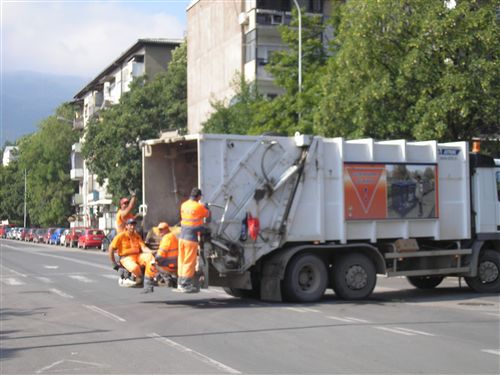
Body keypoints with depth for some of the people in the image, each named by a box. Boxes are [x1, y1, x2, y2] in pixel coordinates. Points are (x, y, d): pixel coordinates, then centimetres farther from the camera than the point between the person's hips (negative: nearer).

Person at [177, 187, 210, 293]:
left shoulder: (183, 205, 5)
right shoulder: (198, 207, -12)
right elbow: (207, 215, 4)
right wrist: (206, 208, 26)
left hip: (182, 236, 6)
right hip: (191, 238, -6)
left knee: (182, 260, 14)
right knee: (189, 261, 0)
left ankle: (180, 283, 22)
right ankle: (186, 285, 3)